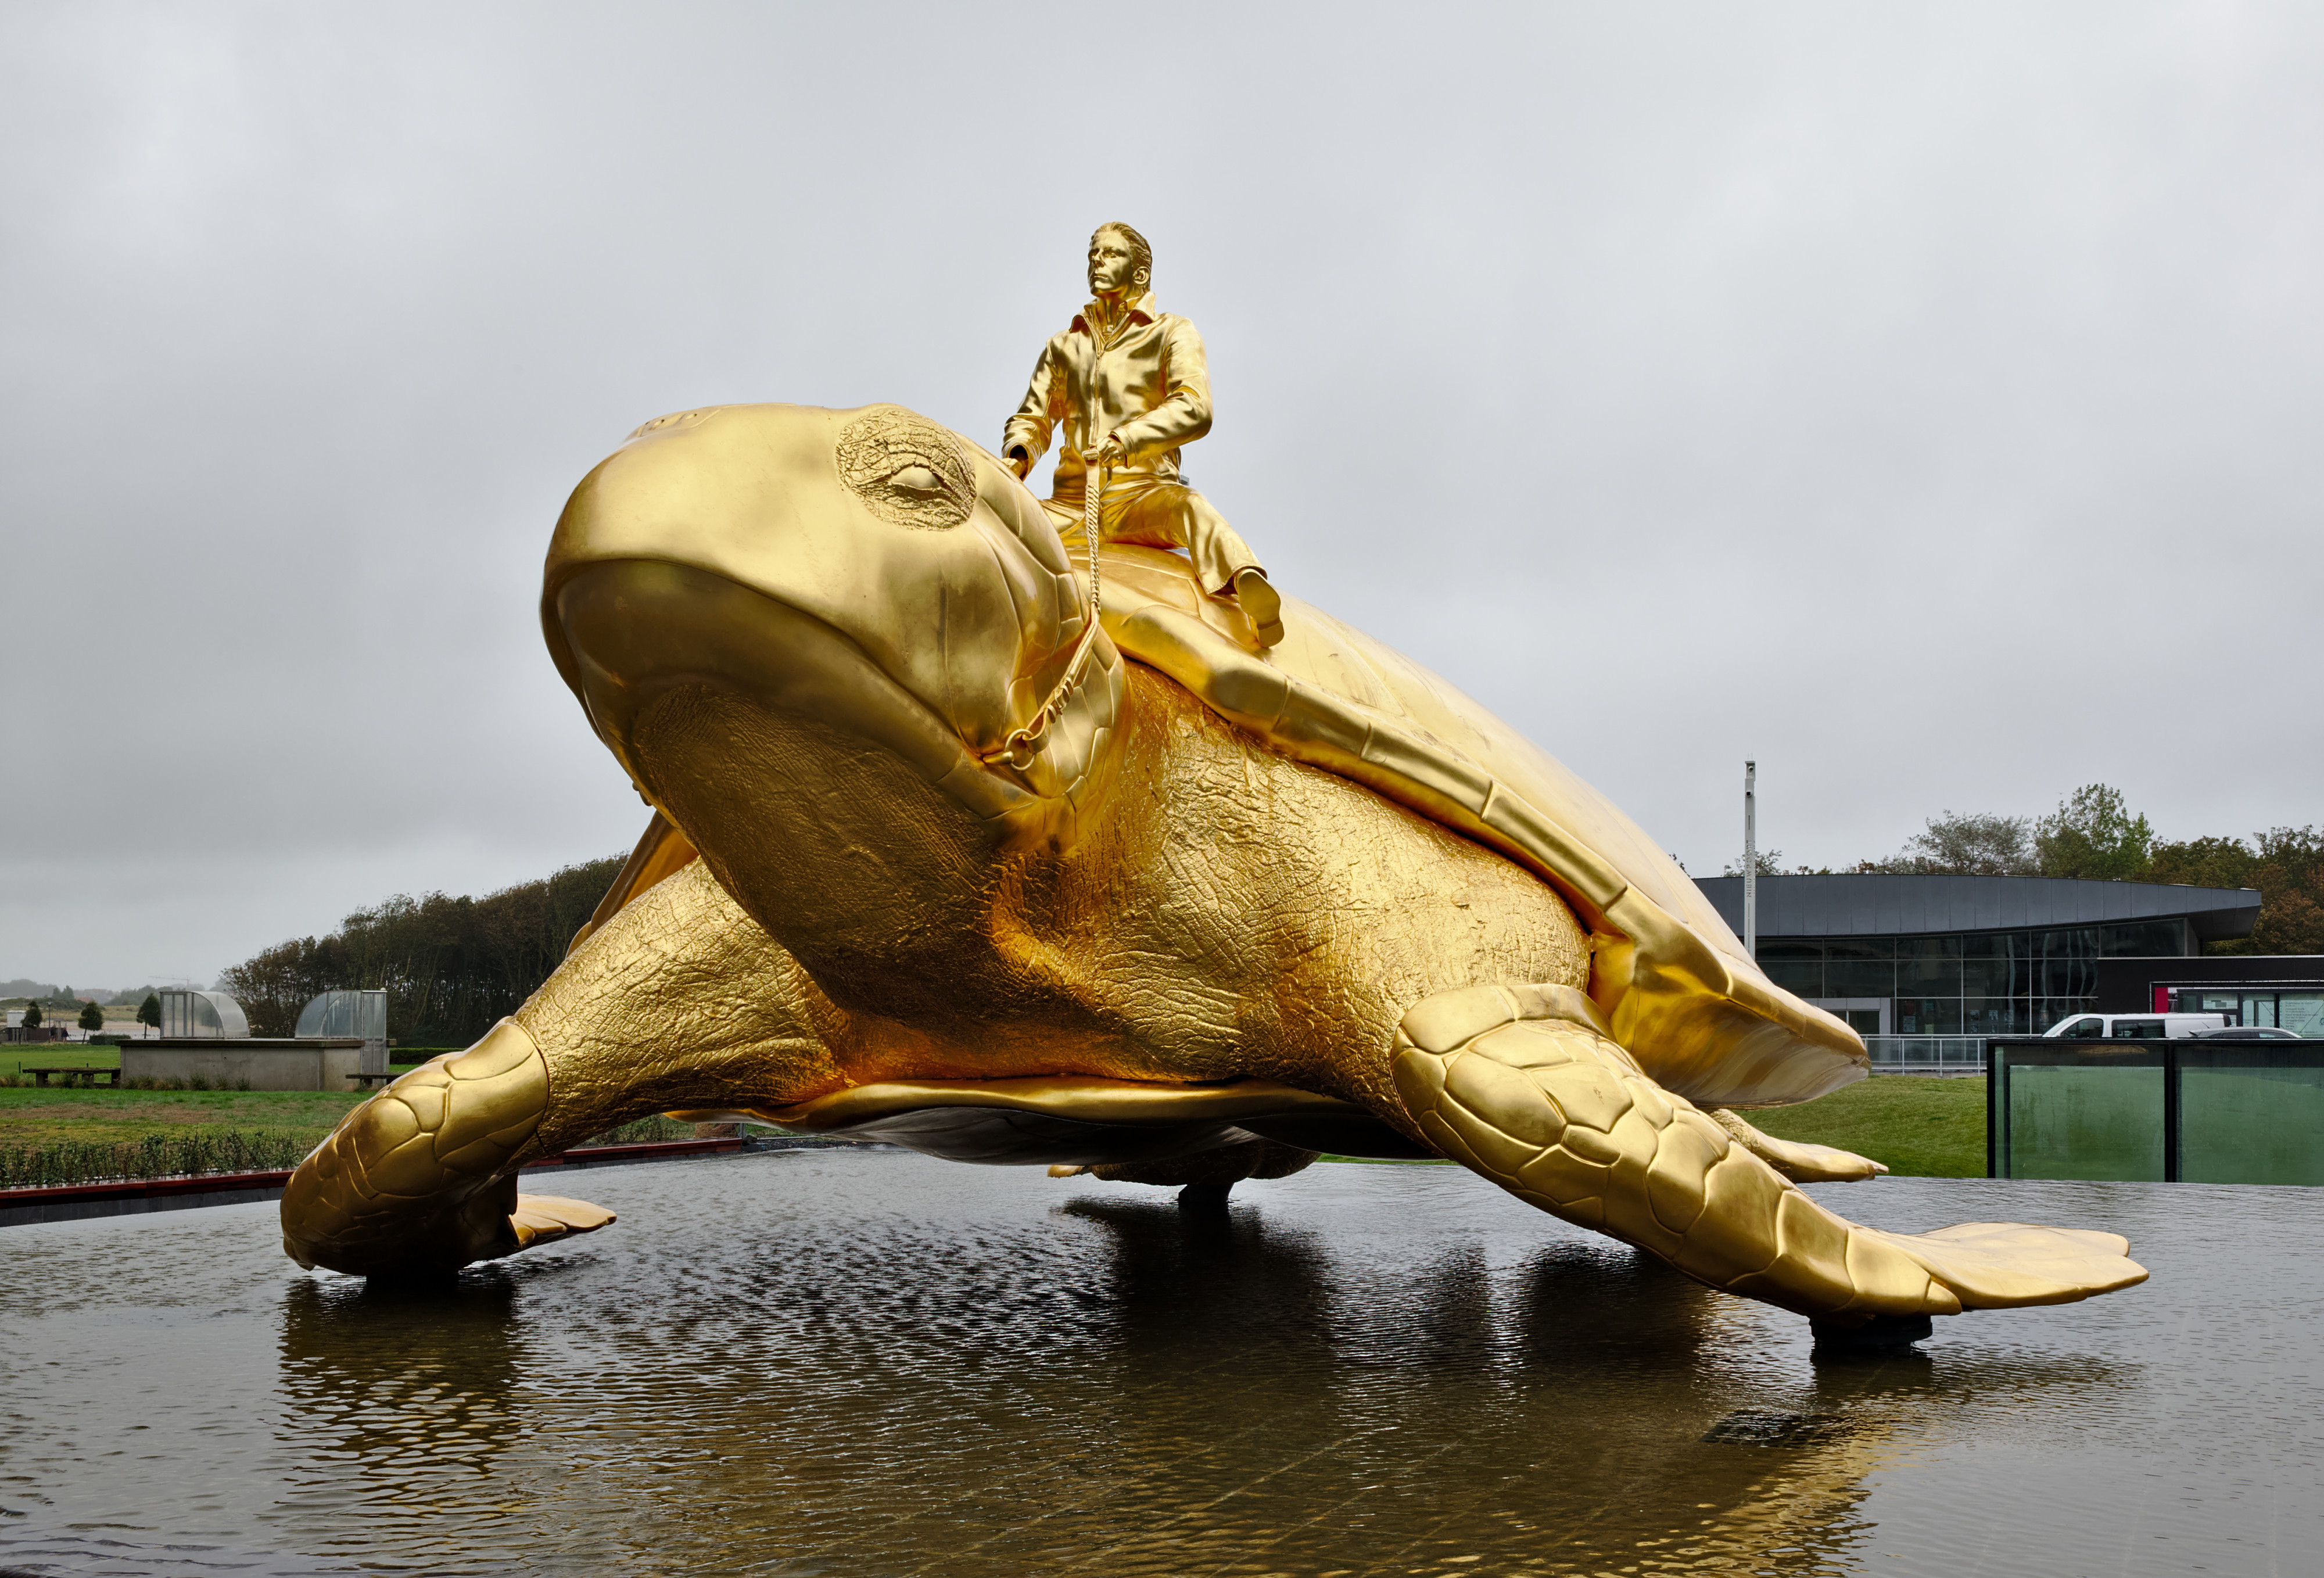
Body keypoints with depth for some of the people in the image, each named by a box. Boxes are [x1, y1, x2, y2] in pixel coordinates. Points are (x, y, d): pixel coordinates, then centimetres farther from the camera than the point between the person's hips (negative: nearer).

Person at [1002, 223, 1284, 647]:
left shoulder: (1172, 334, 8)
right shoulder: (1064, 346, 22)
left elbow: (1194, 409, -10)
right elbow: (1032, 419, 20)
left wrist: (1124, 438, -27)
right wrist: (1016, 457, -6)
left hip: (1142, 497, -4)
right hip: (1071, 502, 5)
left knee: (1186, 505, -39)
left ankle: (1246, 583, -63)